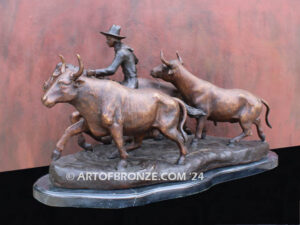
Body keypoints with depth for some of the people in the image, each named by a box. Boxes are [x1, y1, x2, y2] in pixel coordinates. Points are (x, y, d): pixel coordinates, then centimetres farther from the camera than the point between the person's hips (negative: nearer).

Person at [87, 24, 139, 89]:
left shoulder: (121, 52, -19)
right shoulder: (125, 48, 10)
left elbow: (111, 70, -26)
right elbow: (136, 61, 25)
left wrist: (94, 72, -24)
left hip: (130, 84, -10)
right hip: (127, 82, 10)